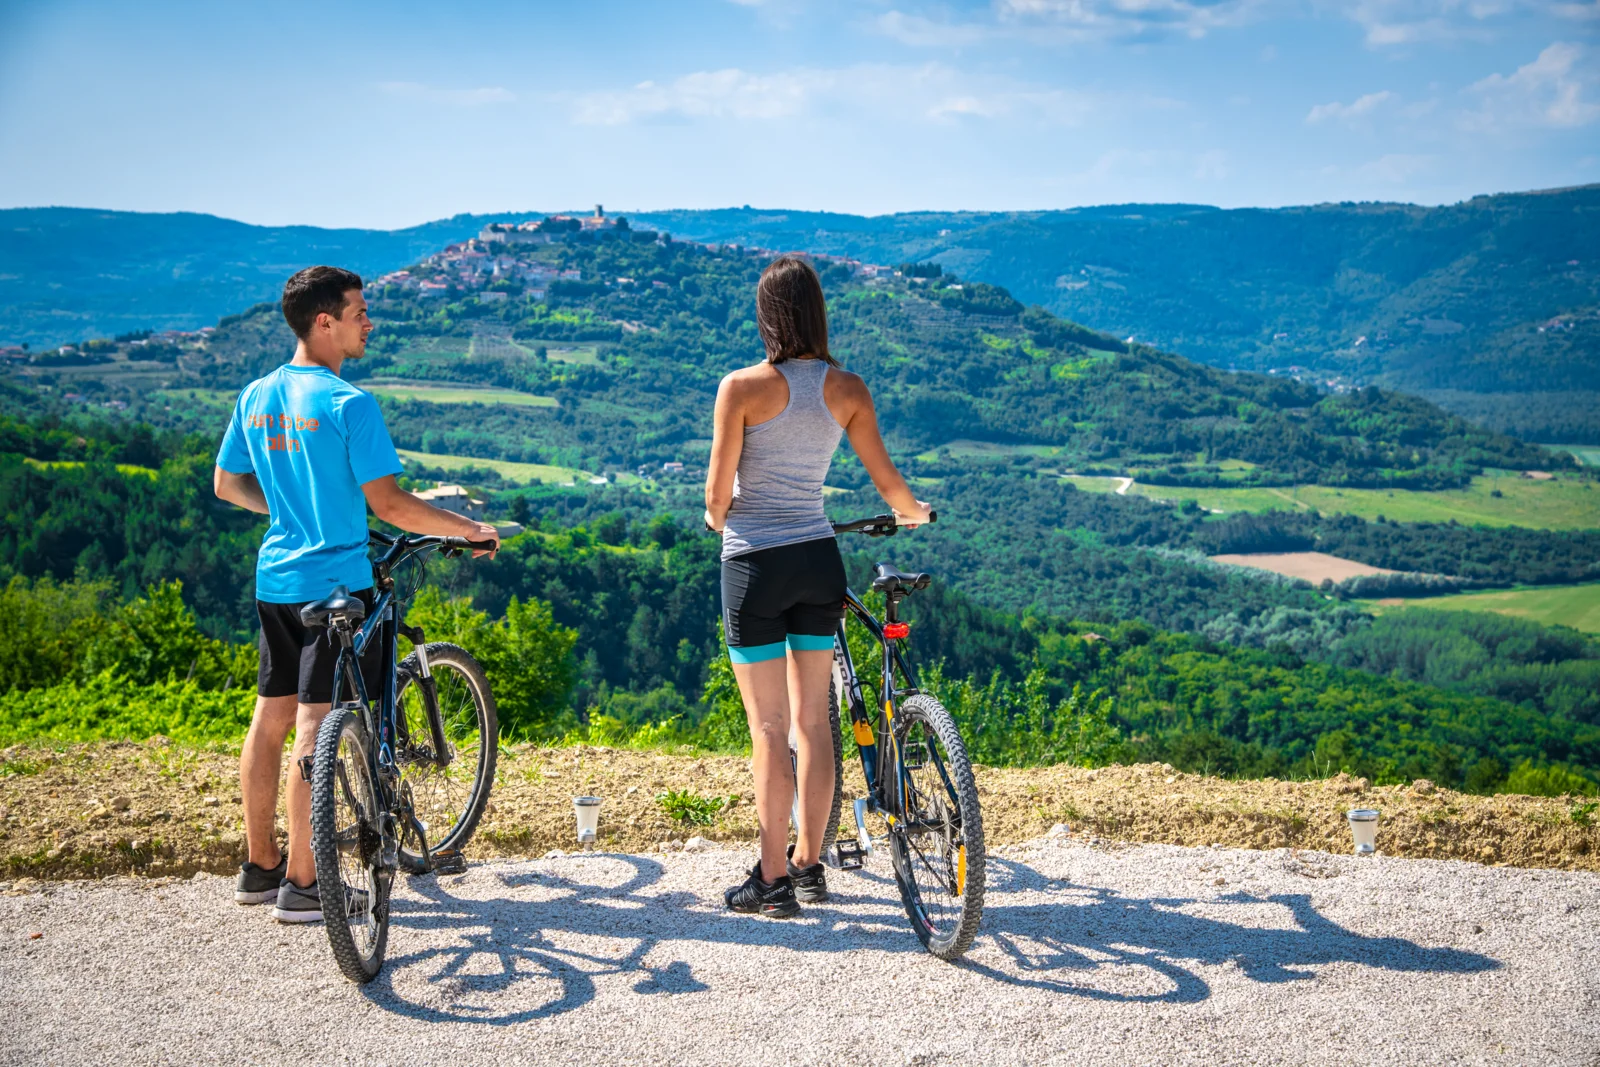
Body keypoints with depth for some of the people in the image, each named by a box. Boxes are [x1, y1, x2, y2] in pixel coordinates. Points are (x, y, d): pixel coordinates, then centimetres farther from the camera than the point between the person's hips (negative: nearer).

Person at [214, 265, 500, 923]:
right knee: (313, 729, -4)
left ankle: (259, 868, 23)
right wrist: (469, 528, -6)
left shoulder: (256, 396, 7)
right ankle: (300, 885, 0)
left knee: (270, 719, 14)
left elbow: (227, 485, 16)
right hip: (334, 582, -8)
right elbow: (389, 504, -18)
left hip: (274, 579, 8)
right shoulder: (349, 404, -16)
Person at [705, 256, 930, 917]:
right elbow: (887, 479, 8)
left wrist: (718, 521, 13)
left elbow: (718, 494, -10)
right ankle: (809, 864, 23)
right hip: (819, 559, 4)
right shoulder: (848, 389, 0)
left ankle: (773, 879, 6)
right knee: (812, 718, 14)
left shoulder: (742, 387, -12)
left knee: (769, 727, 1)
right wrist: (912, 512, 30)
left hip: (755, 564, -4)